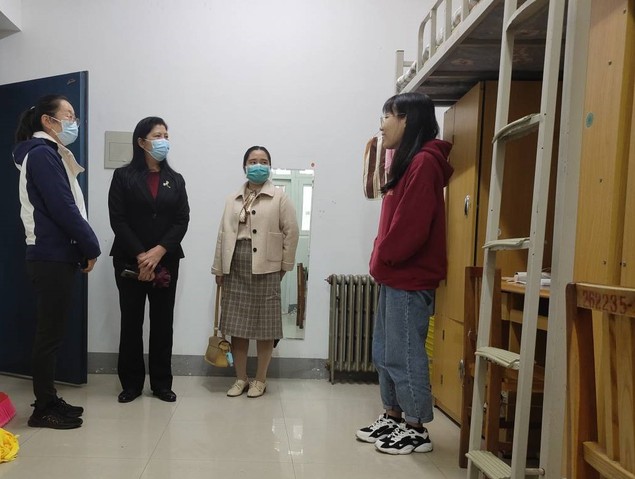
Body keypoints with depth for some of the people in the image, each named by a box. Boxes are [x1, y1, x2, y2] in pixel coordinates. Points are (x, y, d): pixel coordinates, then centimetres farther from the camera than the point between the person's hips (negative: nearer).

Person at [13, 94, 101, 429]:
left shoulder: (50, 154, 18)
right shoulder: (43, 154, -11)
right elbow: (63, 209, -18)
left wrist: (84, 247, 6)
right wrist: (91, 247, -8)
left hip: (56, 256, 10)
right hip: (52, 257, -10)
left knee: (52, 332, 13)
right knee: (50, 333, -2)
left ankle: (48, 401, 23)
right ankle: (43, 409, 9)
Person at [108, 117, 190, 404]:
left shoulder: (175, 180, 10)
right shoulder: (123, 176, 2)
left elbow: (182, 221, 1)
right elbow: (118, 220, -6)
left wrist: (158, 252, -12)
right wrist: (140, 255, -15)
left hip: (166, 261, 2)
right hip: (129, 261, -2)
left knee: (162, 322, 5)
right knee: (131, 321, 3)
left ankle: (161, 383, 14)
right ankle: (131, 383, 15)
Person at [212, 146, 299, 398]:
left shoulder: (279, 197, 0)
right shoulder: (233, 199, 12)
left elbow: (291, 232, -2)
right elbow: (223, 233, 9)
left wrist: (284, 265, -3)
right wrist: (219, 268, 6)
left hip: (265, 267, -3)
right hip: (236, 266, 4)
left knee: (264, 325, 3)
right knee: (236, 324, 7)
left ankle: (260, 380, 16)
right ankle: (240, 378, 20)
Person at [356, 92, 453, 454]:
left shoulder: (423, 162, -14)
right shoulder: (409, 163, 17)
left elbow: (411, 226, -22)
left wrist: (382, 258, -9)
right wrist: (383, 263, 7)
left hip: (409, 280, -10)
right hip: (395, 278, 10)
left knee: (404, 356, -1)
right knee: (385, 353, 16)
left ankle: (417, 429, 13)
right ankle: (394, 418, 28)